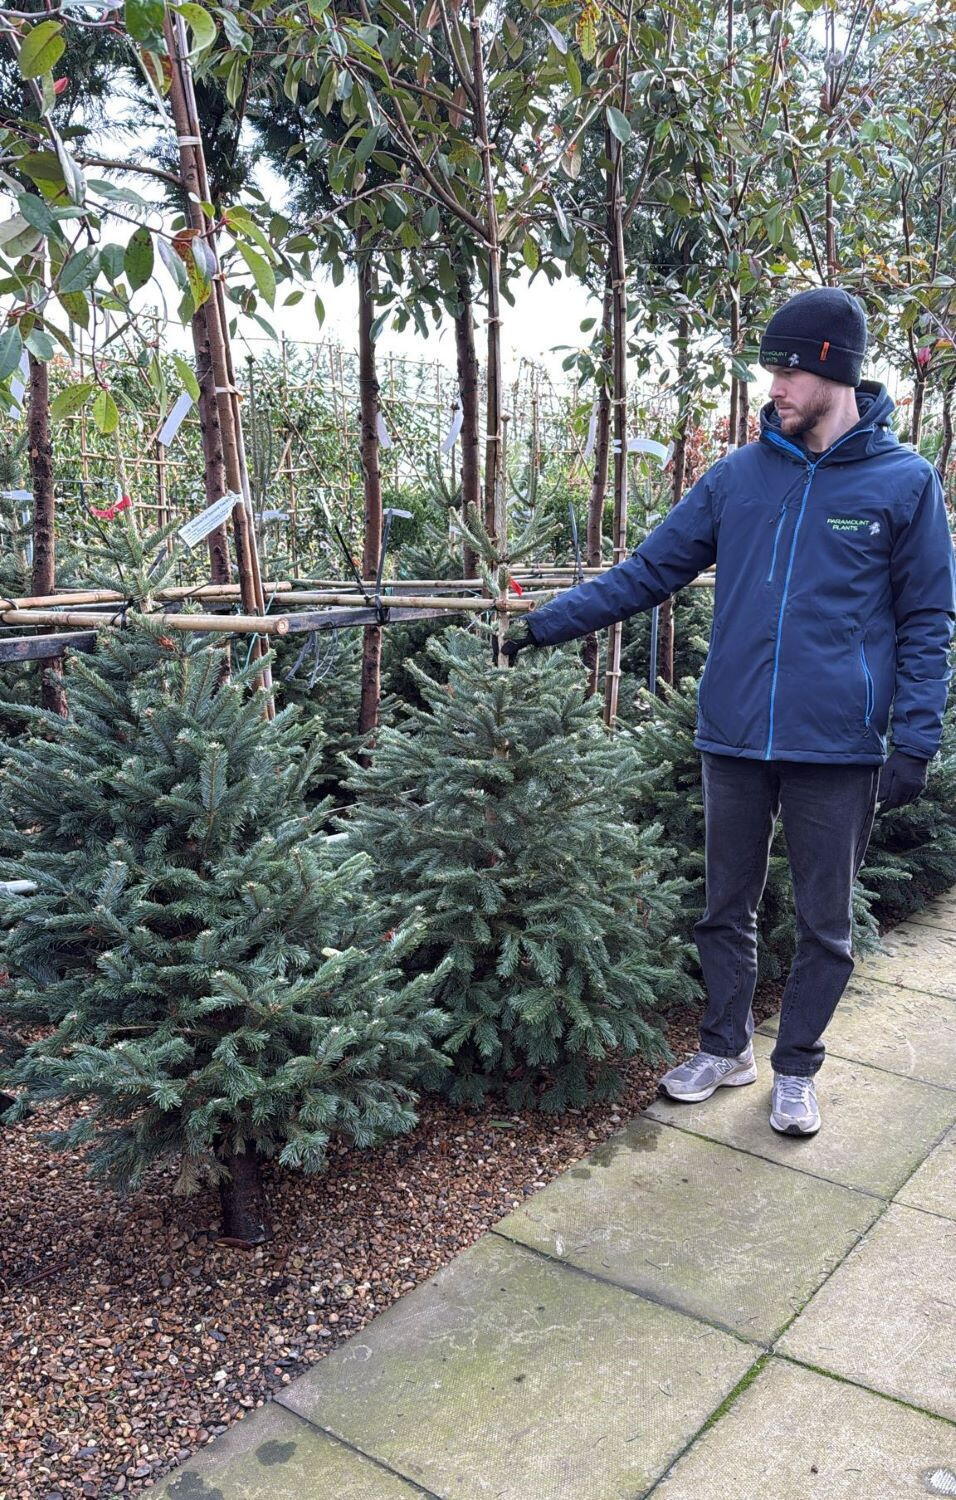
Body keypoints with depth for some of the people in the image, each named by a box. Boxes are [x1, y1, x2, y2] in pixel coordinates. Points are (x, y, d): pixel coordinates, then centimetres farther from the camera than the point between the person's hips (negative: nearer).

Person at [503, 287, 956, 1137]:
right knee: (727, 907, 15)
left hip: (838, 749, -2)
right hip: (735, 740, 3)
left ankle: (797, 1068, 31)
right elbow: (649, 571, 6)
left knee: (825, 924, 10)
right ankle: (726, 1048, 35)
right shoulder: (739, 476, 5)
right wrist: (546, 626, 0)